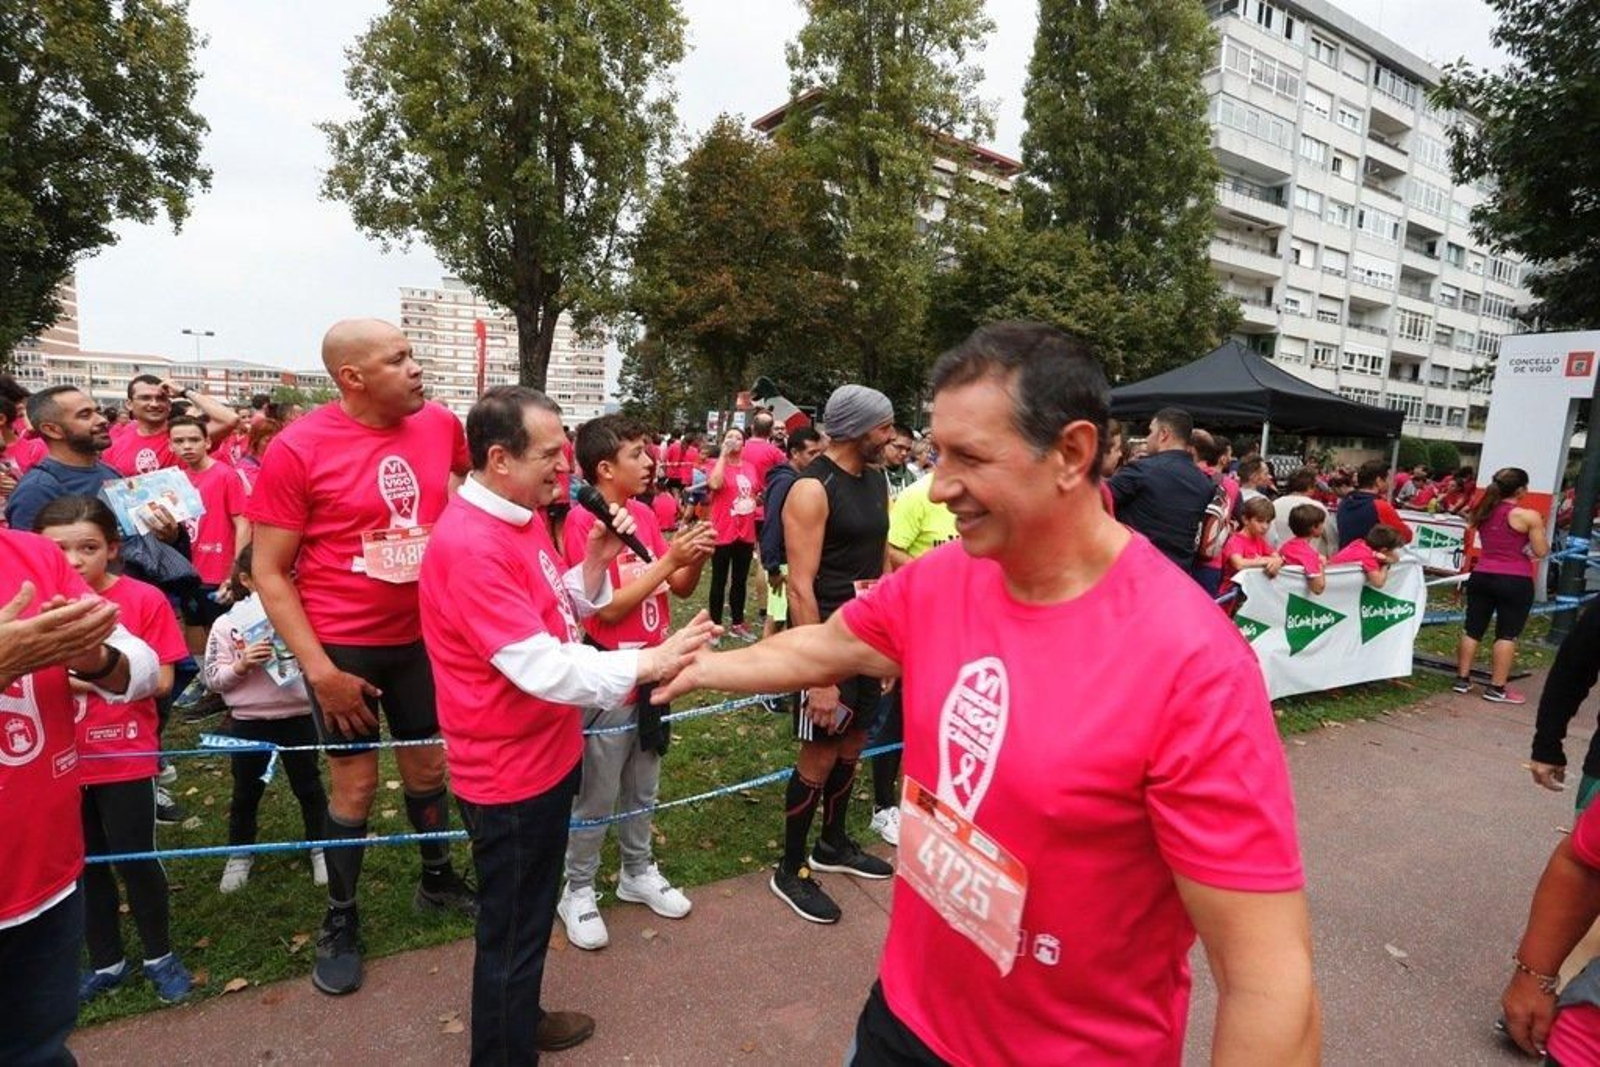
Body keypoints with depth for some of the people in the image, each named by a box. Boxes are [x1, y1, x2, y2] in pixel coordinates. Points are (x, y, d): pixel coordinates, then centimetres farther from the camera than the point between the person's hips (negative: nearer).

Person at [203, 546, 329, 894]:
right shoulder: (226, 624, -4)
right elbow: (213, 679, -4)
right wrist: (242, 664, -21)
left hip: (299, 716, 0)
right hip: (249, 722, 0)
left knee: (308, 786, 14)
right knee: (245, 792, 17)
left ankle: (320, 848, 31)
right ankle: (240, 854, 38)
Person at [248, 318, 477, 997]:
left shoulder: (441, 425, -7)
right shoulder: (299, 448, -17)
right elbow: (268, 571, -13)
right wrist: (319, 670, -16)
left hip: (423, 635, 4)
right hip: (343, 644, -4)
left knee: (427, 765, 17)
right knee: (356, 783, 7)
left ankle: (437, 881, 41)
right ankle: (340, 922, 31)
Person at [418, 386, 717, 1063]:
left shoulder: (523, 518, 5)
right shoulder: (469, 544, -27)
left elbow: (560, 611, 12)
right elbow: (539, 668, -31)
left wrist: (595, 561, -4)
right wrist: (647, 663, -31)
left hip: (544, 755, 10)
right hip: (511, 773, -10)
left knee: (530, 914, 27)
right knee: (512, 931, 11)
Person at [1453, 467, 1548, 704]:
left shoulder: (1482, 512, 6)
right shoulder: (1528, 516, -10)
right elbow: (1541, 552, -7)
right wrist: (1539, 529, 8)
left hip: (1481, 576, 5)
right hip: (1515, 581, -5)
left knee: (1472, 629, 11)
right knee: (1507, 635, 1)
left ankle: (1462, 680, 16)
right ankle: (1496, 689, 3)